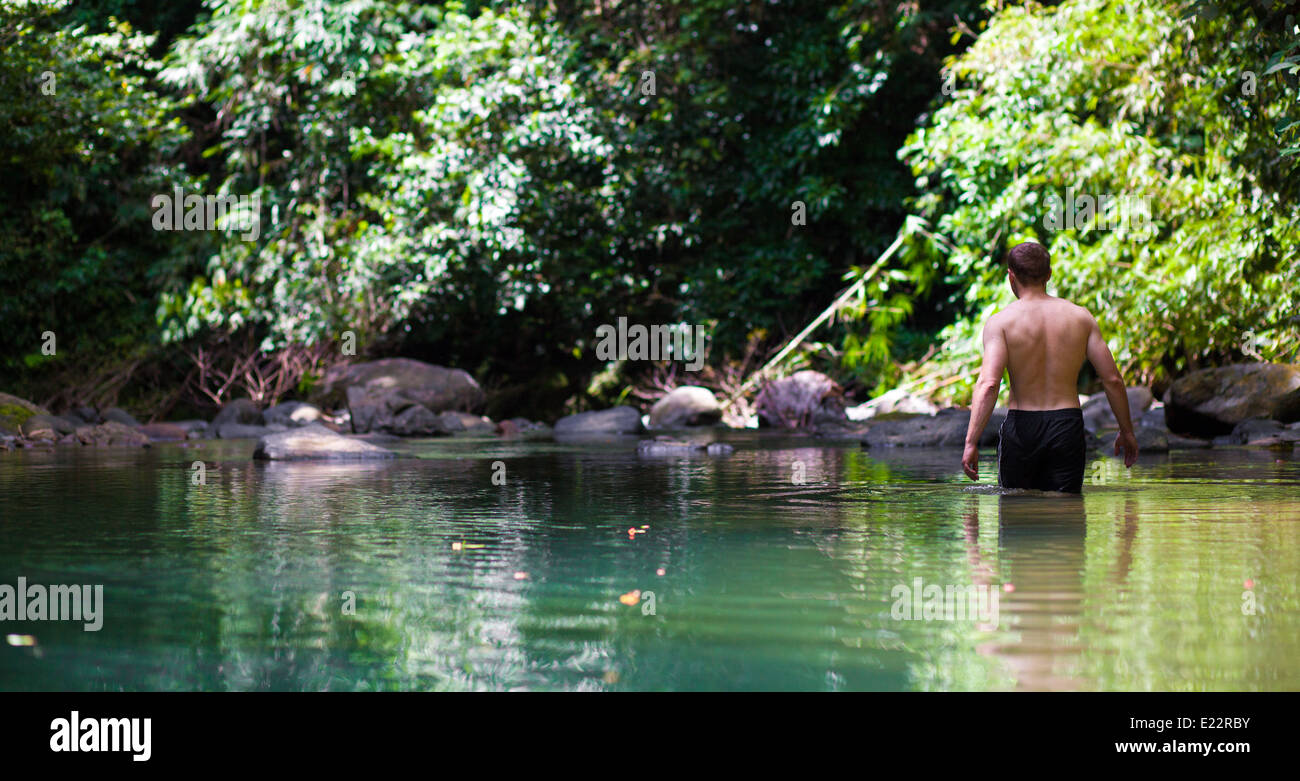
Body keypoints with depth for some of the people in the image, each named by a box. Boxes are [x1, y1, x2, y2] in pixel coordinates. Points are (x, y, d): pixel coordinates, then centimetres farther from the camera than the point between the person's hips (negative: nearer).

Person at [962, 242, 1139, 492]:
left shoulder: (1000, 322, -5)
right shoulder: (1081, 317, 3)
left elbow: (988, 384, -17)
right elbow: (1112, 379, 2)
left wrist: (971, 442, -19)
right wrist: (1127, 431, 14)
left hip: (1021, 426, -1)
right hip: (1068, 424, 1)